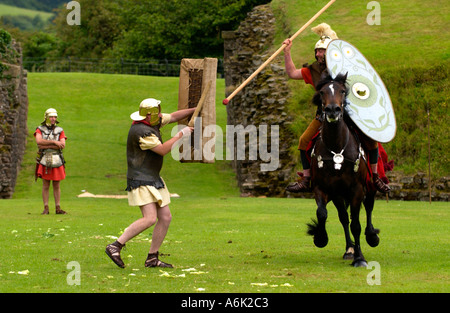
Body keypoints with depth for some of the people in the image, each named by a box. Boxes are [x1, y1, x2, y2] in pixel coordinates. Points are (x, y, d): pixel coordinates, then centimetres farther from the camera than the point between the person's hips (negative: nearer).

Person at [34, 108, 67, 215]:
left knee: (57, 186, 5)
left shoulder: (60, 131, 6)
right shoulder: (40, 129, 4)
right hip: (44, 161, -1)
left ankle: (58, 208, 8)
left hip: (57, 161, 1)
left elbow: (62, 145, -9)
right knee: (45, 185, 1)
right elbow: (39, 141, -15)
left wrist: (46, 146, -14)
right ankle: (46, 208, 5)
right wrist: (54, 142, -17)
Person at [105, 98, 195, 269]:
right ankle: (115, 246, -16)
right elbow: (162, 150, -22)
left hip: (154, 180, 10)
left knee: (165, 217, 6)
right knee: (150, 218, -21)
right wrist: (180, 134, -13)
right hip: (140, 181, -10)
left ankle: (152, 259, 11)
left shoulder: (152, 122, 7)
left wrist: (196, 109, 16)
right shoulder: (141, 131, -22)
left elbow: (173, 117, 20)